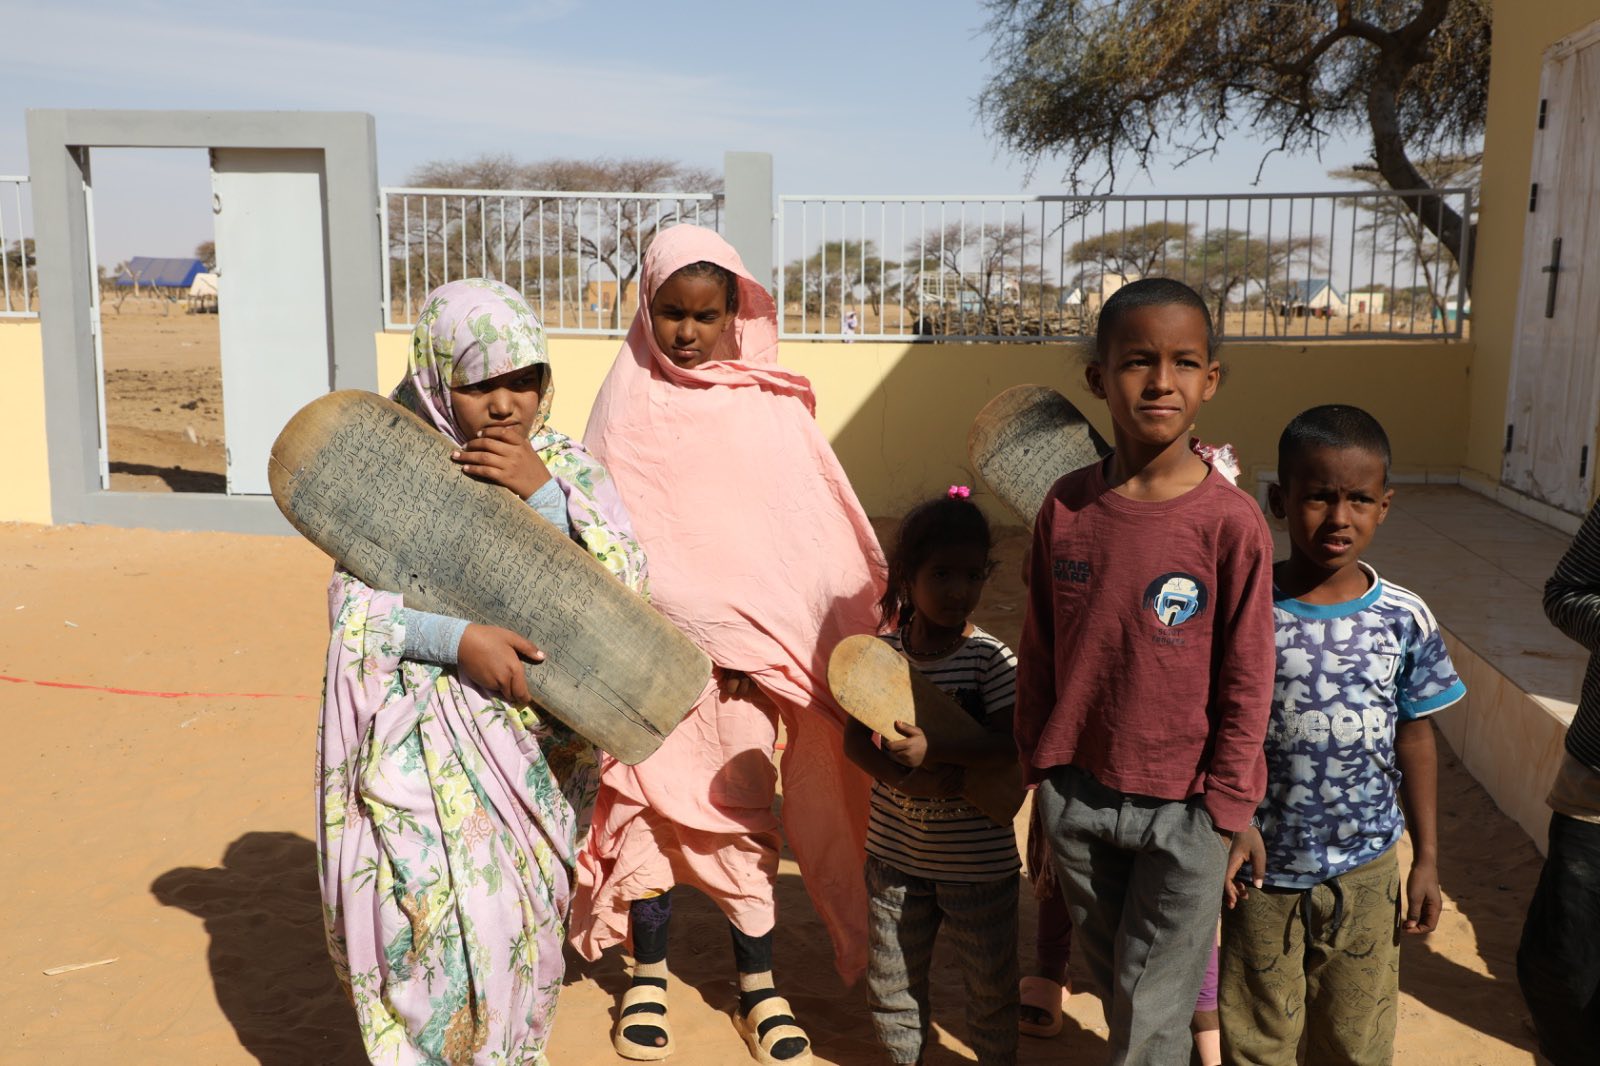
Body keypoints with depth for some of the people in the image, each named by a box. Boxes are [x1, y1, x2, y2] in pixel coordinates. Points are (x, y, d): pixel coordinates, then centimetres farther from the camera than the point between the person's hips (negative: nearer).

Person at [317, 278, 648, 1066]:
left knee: (528, 921, 11)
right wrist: (458, 640, -24)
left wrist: (544, 493, -19)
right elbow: (355, 608, -8)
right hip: (432, 731, -2)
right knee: (452, 922, -9)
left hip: (544, 736, 3)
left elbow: (626, 582, -8)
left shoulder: (568, 466, 1)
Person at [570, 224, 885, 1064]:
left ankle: (758, 987, 21)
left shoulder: (770, 406, -2)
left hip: (741, 650, -1)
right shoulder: (627, 403, 2)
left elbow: (800, 532, -4)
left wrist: (747, 640, -10)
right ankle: (648, 977, 26)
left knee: (740, 816, 4)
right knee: (650, 807, 8)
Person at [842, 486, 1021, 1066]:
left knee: (990, 981, 14)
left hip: (979, 860, -3)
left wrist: (934, 750, -30)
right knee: (891, 974, 18)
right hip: (896, 850, 3)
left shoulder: (990, 658, -14)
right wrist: (907, 779, -22)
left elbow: (1012, 745, -20)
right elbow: (855, 739, -6)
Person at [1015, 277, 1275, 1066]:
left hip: (1180, 809, -3)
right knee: (1113, 980, 22)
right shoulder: (1065, 506, -5)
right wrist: (1040, 766, 8)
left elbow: (1245, 681, -8)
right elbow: (1037, 651, 5)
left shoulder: (1230, 520, -15)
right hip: (1077, 795, 4)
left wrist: (1224, 809, -6)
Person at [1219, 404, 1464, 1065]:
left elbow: (1414, 738, 3)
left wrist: (1426, 857, 5)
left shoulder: (1405, 620, -7)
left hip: (1365, 867, 2)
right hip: (1263, 865, -1)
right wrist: (1232, 824, -16)